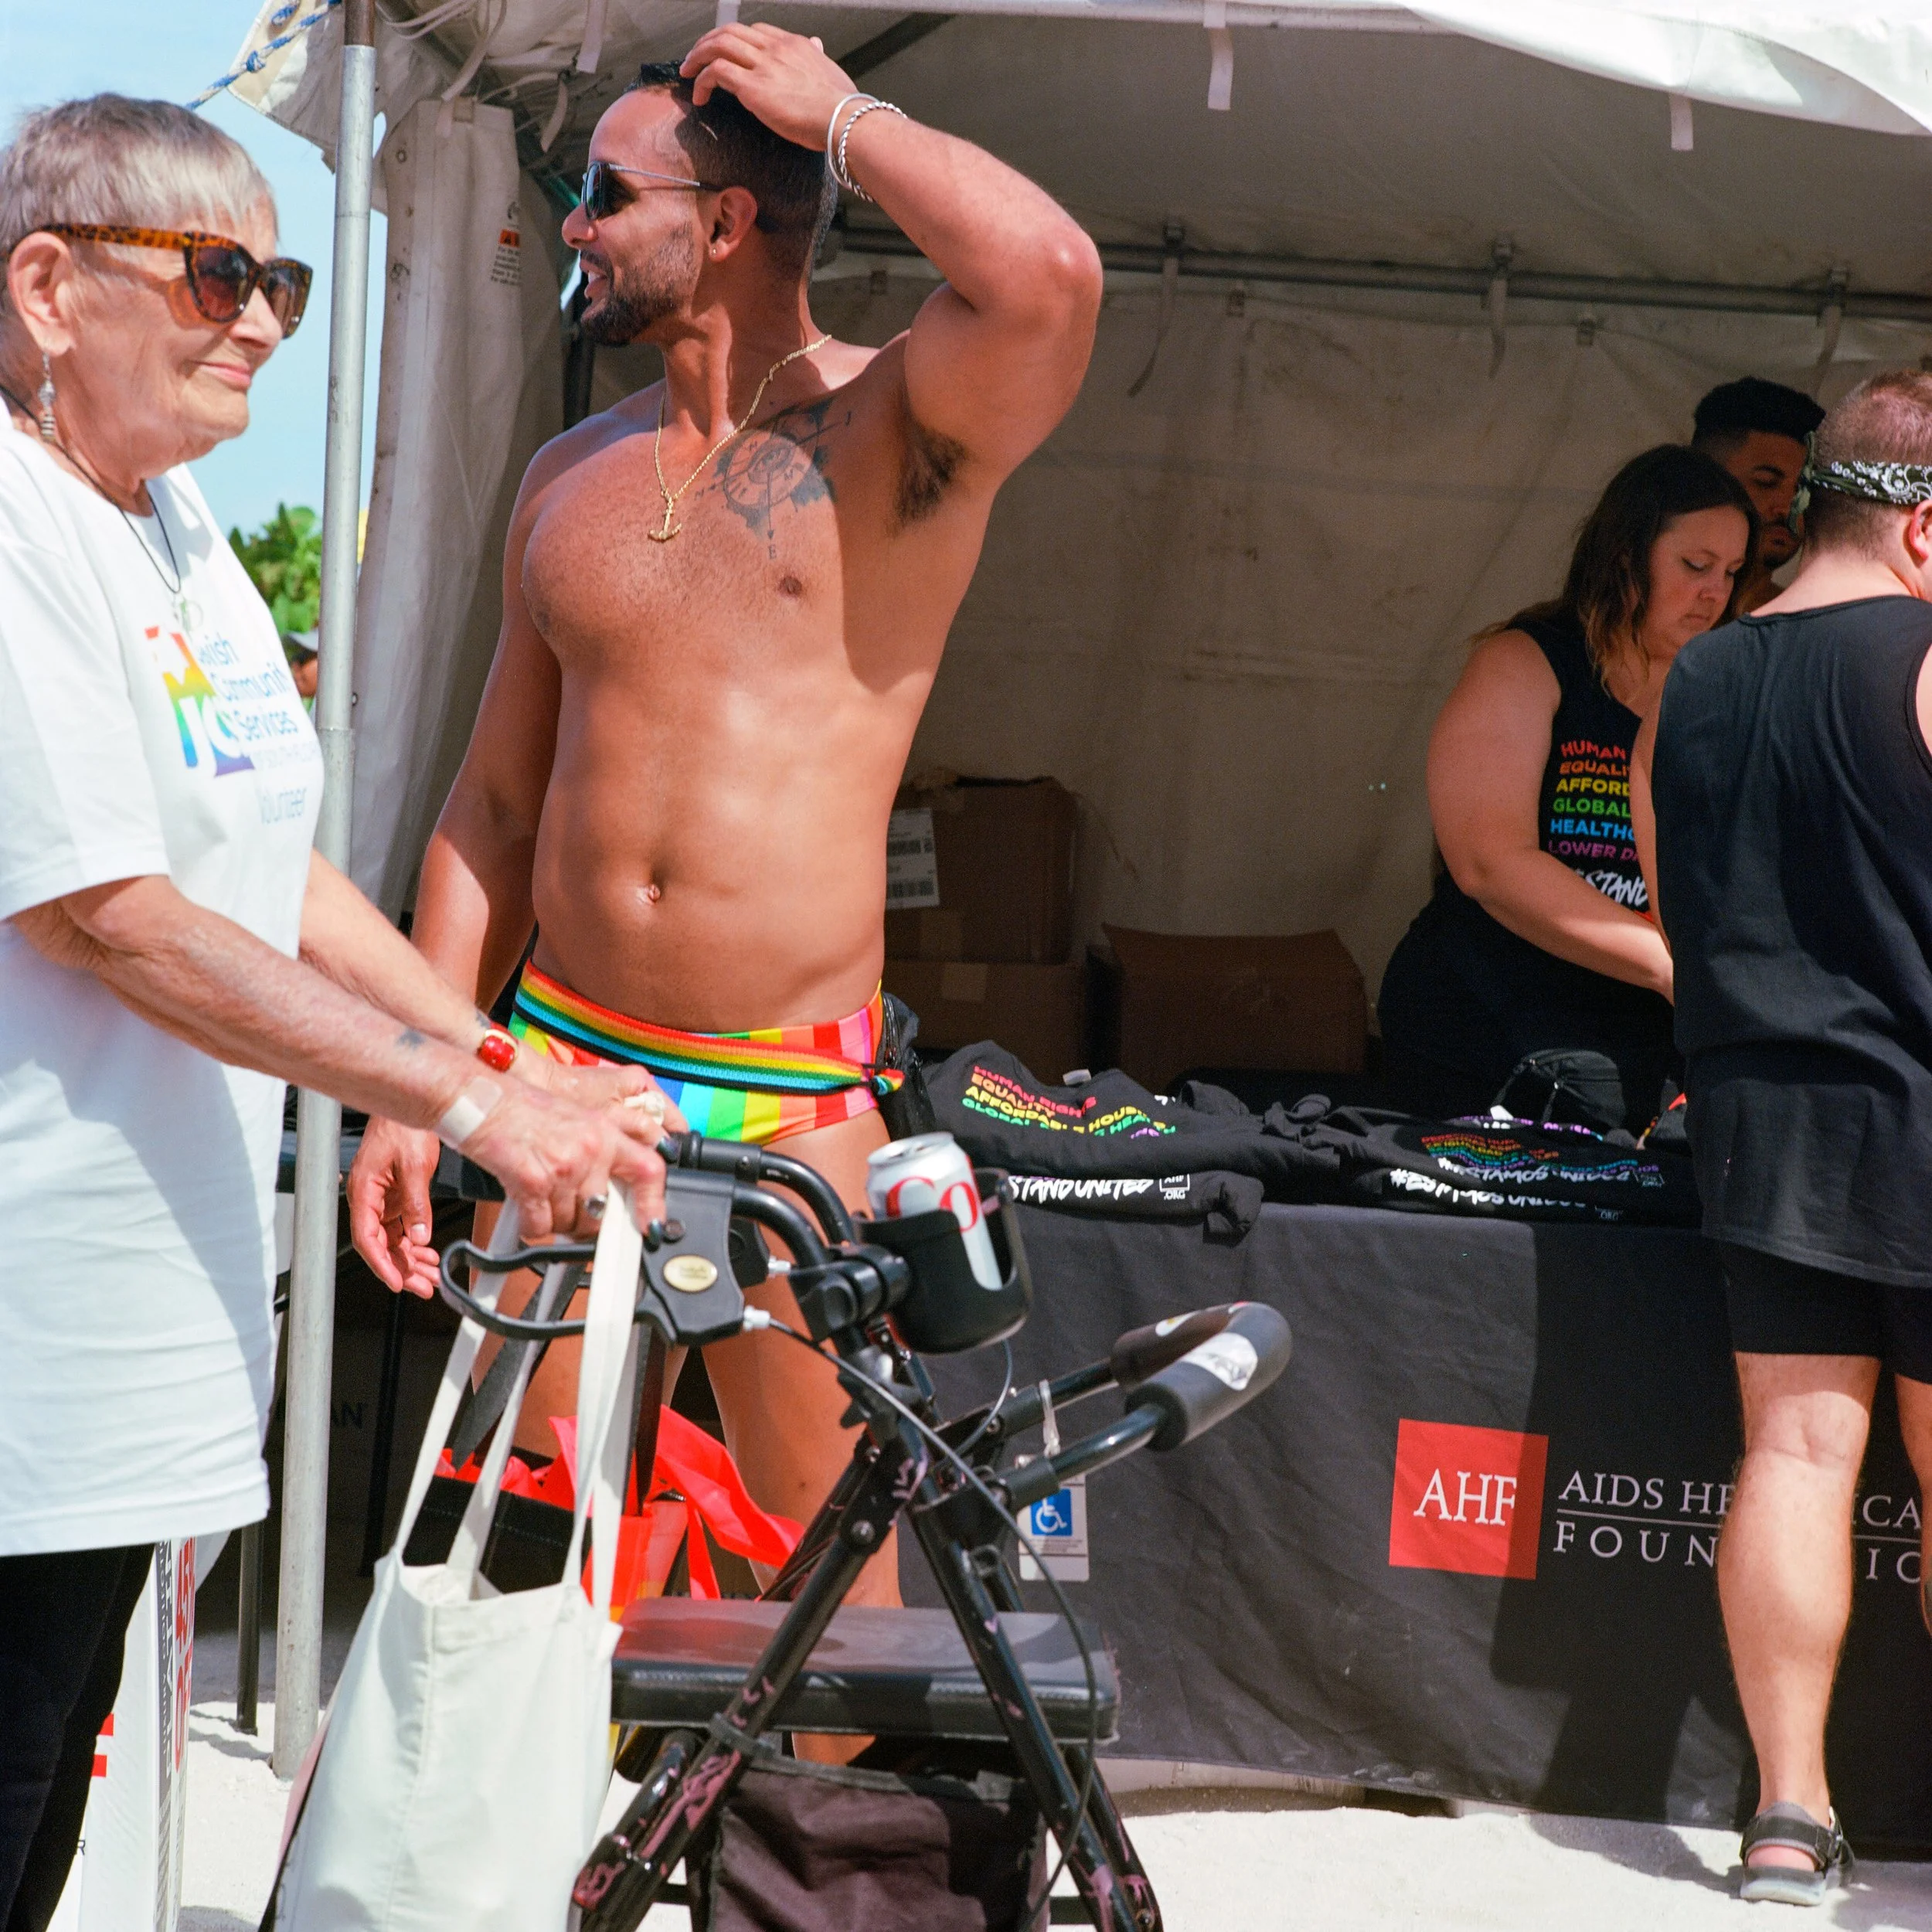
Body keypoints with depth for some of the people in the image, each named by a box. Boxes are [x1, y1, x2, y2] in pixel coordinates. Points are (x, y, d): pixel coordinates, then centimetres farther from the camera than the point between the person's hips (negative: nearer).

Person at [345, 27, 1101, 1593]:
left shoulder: (897, 432, -5)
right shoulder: (571, 478, 13)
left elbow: (1050, 274, -28)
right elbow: (495, 804, 16)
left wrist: (839, 114, -12)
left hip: (791, 1102, -5)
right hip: (557, 1066, 5)